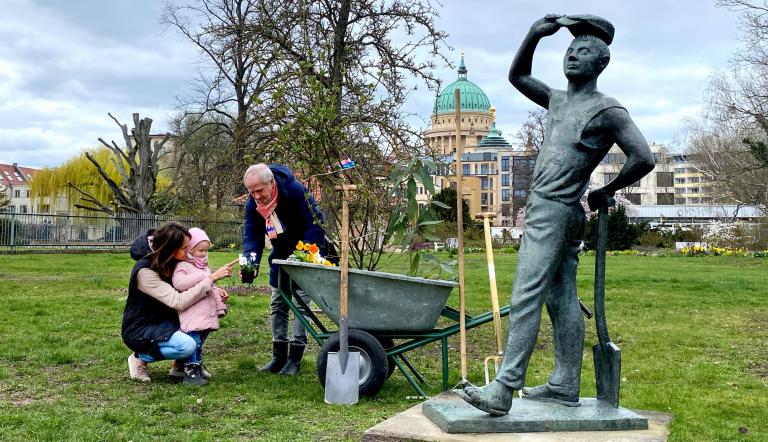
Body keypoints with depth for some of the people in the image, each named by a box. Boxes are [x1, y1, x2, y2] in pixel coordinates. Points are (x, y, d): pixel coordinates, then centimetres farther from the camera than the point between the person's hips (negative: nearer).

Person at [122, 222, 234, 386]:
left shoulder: (170, 263, -3)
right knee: (187, 346, -30)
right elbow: (179, 302, -33)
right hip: (140, 329, -8)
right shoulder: (145, 271, -27)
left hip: (163, 322, 8)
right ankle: (140, 357, -5)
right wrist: (212, 278, -33)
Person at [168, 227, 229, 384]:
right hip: (191, 316, -9)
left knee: (200, 341, 12)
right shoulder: (182, 266, -8)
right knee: (193, 340, -13)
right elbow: (178, 283, -26)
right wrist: (201, 276, -23)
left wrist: (219, 291, 13)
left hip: (206, 313, 9)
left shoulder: (204, 266, 20)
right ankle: (192, 369, -9)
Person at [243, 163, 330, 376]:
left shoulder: (296, 191, -29)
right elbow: (252, 236, -12)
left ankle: (295, 358, -4)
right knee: (277, 304, 8)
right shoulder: (252, 204, -12)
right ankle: (279, 356, 16)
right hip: (281, 253, 6)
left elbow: (315, 224, -27)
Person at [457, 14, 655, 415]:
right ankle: (565, 386, 14)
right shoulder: (558, 101, 18)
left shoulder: (607, 111, -7)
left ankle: (503, 389, -18)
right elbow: (516, 76, 29)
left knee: (525, 299, -15)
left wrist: (606, 191, -2)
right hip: (546, 211, 9)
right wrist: (534, 35, 16)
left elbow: (644, 159, -12)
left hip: (552, 212, -9)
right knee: (562, 301, 9)